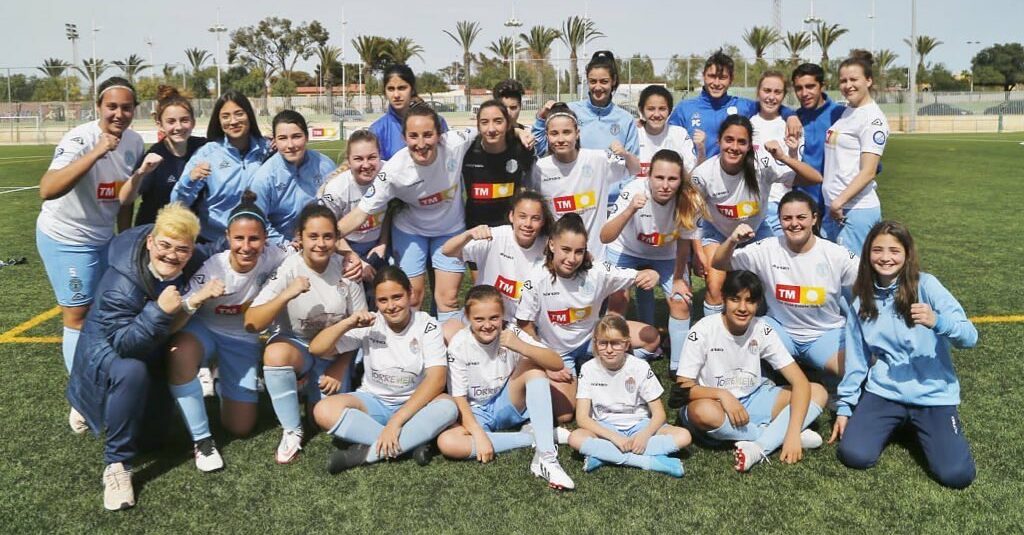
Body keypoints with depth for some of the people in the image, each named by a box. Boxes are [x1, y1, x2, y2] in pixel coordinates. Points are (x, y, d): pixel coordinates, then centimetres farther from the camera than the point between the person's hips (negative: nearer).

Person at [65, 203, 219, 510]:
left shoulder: (195, 265, -17)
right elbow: (123, 343, -38)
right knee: (132, 373, -41)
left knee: (150, 434, 6)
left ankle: (103, 405, 37)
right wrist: (159, 311, -51)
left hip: (154, 351, 6)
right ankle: (117, 465, -24)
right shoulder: (121, 284, -35)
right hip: (107, 349, -6)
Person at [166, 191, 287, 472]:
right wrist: (197, 298, -49)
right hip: (204, 331, -2)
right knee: (179, 352, -39)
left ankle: (219, 377, 33)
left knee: (240, 427, 1)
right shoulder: (211, 268, -27)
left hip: (244, 341, 2)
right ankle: (202, 440, -20)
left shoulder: (271, 257, -22)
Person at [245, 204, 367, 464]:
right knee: (276, 352, -37)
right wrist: (287, 295, -39)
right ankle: (291, 431, -15)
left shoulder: (345, 269, -11)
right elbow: (251, 324, -26)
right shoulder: (288, 269, -18)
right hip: (295, 343, -2)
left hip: (333, 351, 2)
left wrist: (340, 368, -7)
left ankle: (313, 385, 20)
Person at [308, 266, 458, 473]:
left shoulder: (427, 326, -10)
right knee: (324, 411, -28)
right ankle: (411, 444, -27)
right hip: (373, 402, 2)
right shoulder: (368, 324, -5)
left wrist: (396, 421, -29)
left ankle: (368, 452, -28)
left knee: (448, 406, -34)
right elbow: (316, 348, -7)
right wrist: (347, 323, -24)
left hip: (414, 404, -1)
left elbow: (436, 379, -22)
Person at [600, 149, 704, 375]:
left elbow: (684, 241, -13)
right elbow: (605, 237, -42)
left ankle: (679, 368, 9)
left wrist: (678, 278, -4)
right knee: (619, 299, -16)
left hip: (666, 253, 2)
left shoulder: (689, 200, -31)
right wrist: (630, 210, -57)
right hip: (626, 249, -1)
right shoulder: (634, 191, -36)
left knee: (681, 303, -8)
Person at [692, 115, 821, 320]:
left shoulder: (762, 163, -30)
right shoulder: (703, 173, -27)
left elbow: (816, 179, -32)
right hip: (717, 232, -1)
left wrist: (783, 158, -45)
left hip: (755, 231, 1)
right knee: (715, 289, -15)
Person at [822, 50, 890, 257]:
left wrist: (840, 201, -18)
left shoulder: (873, 118, -9)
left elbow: (868, 172, -15)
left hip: (856, 210, -8)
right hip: (833, 208, 8)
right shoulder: (845, 111, 14)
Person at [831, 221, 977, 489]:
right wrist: (844, 406, 6)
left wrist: (937, 321, -35)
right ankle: (897, 424, 14)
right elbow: (856, 360, 10)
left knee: (956, 475, -18)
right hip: (883, 392, 3)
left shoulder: (926, 285, -6)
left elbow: (970, 336, -14)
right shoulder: (861, 301, 5)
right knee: (854, 456, -18)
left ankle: (919, 426, 14)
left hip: (934, 394, -2)